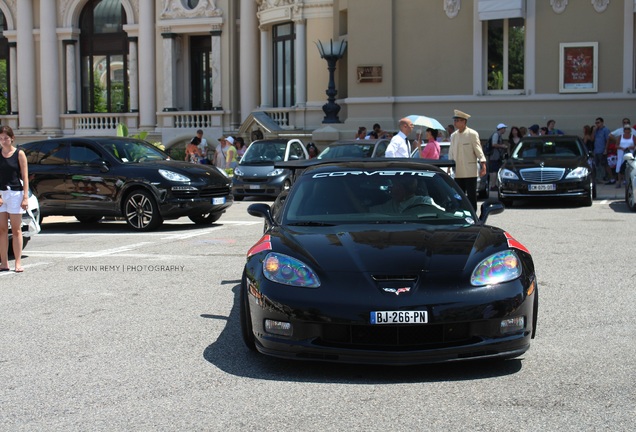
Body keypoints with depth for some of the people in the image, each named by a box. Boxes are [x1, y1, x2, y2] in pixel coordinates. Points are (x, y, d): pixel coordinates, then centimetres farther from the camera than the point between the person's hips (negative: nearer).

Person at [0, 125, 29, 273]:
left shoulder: (19, 154, -1)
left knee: (16, 230, 1)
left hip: (15, 193, -3)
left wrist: (25, 197, -9)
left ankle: (18, 263, 4)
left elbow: (25, 177, -2)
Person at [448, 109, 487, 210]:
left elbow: (478, 150, -7)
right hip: (457, 172, 5)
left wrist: (483, 165, -15)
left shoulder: (472, 134, -5)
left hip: (470, 172, -5)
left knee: (471, 196, -1)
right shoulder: (453, 136, 12)